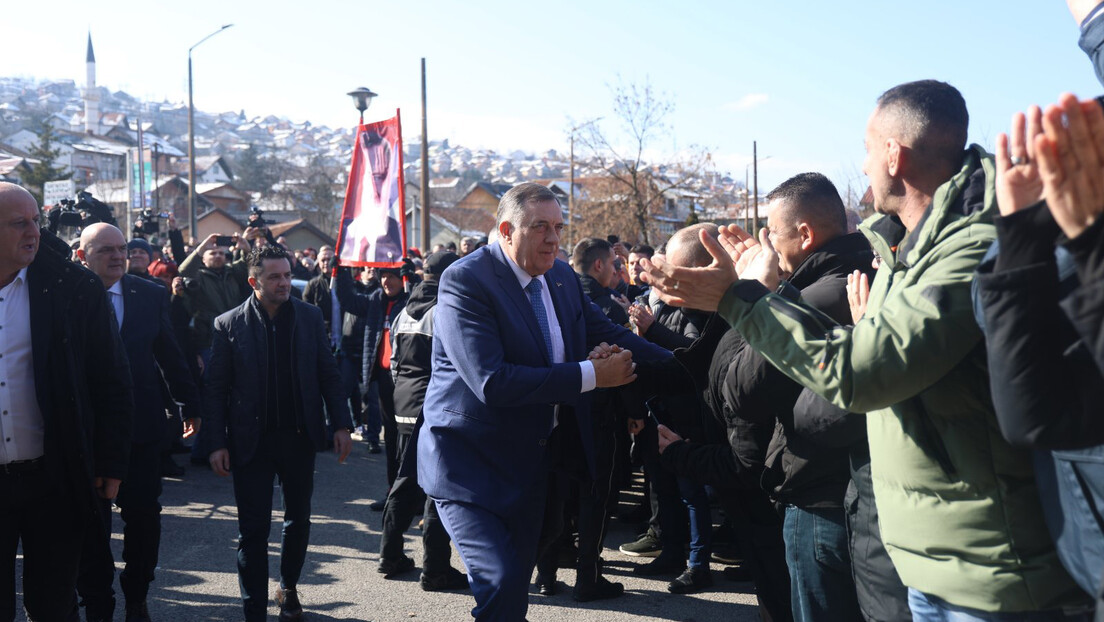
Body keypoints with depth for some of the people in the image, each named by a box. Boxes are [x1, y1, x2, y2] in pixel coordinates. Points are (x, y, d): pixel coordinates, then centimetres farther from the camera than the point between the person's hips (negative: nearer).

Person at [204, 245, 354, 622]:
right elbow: (216, 389, -2)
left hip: (300, 436, 3)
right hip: (252, 440, -2)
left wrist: (341, 424, -2)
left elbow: (329, 375, 4)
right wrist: (218, 442, -7)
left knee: (298, 520, 15)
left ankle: (289, 589, 37)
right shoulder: (229, 325, -4)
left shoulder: (309, 317, 1)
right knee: (253, 529, 2)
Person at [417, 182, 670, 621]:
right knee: (501, 583, -17)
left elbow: (606, 334, 9)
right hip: (471, 464, -7)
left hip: (530, 460, 7)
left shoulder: (562, 277, 3)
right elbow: (492, 383, -29)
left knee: (517, 582, 17)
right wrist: (590, 375, -25)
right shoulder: (465, 280, -20)